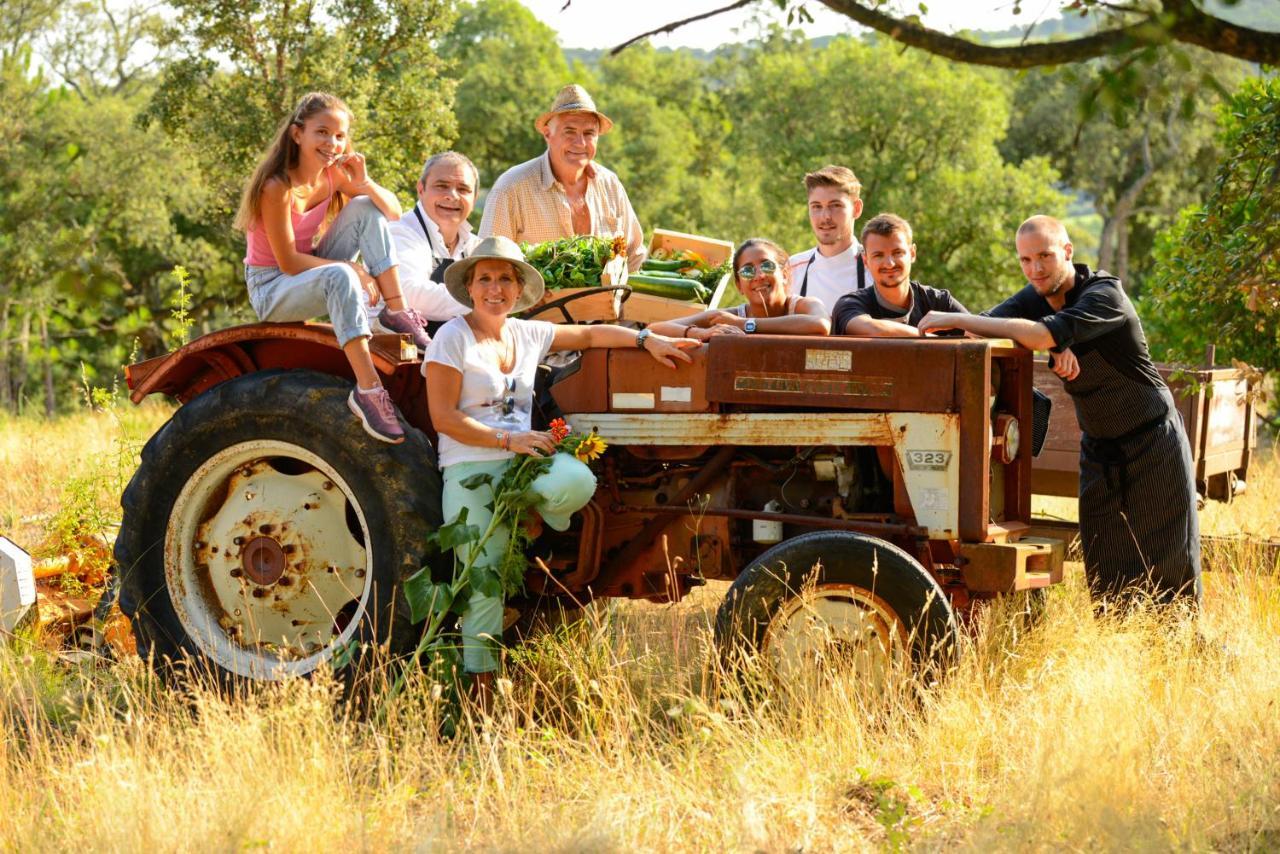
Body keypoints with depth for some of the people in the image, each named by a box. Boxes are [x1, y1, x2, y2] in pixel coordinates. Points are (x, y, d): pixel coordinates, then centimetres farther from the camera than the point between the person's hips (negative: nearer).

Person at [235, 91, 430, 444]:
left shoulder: (333, 174, -1)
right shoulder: (278, 187, -22)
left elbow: (393, 212, -1)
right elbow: (288, 262, -22)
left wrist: (364, 183, -21)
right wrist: (353, 268, -26)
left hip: (312, 274, 8)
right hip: (271, 289, -7)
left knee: (366, 208, -9)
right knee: (340, 276, -39)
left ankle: (396, 311, -13)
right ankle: (367, 389, -46)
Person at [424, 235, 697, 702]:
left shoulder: (528, 334, 14)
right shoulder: (452, 338, -3)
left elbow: (588, 334, 23)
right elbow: (443, 417, -9)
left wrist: (647, 339, 10)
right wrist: (508, 440, -16)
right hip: (471, 470, -4)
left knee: (577, 481, -32)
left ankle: (532, 522, 2)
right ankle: (481, 680, 1)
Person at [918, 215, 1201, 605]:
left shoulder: (1104, 294, -23)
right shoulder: (1037, 296, 0)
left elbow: (1041, 334, -39)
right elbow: (984, 328, -16)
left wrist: (955, 319, -37)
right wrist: (1058, 346, -30)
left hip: (1152, 441, -6)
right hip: (1098, 448, 6)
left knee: (1169, 567, -3)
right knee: (1106, 571, 4)